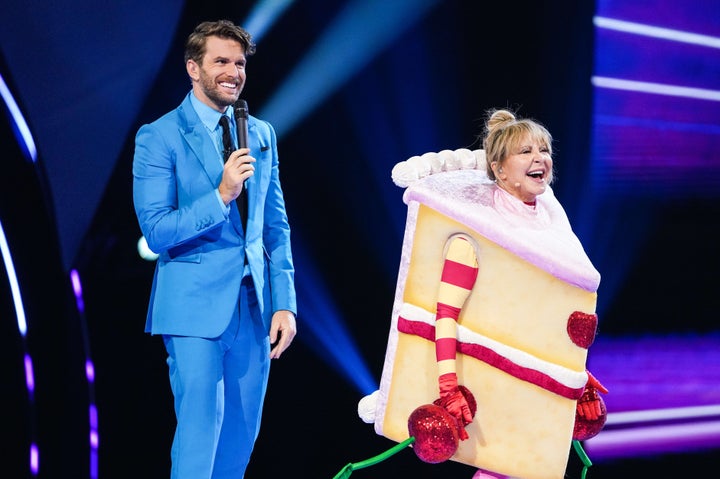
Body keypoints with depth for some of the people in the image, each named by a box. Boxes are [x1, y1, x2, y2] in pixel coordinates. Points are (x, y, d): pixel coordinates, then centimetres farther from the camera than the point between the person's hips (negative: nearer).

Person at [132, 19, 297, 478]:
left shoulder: (262, 135, 11)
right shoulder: (158, 137, -5)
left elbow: (277, 227, 13)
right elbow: (156, 232, -11)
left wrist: (285, 302, 5)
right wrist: (220, 196, -22)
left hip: (254, 306, 5)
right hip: (195, 307, -5)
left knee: (241, 439, 9)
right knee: (200, 432, -7)